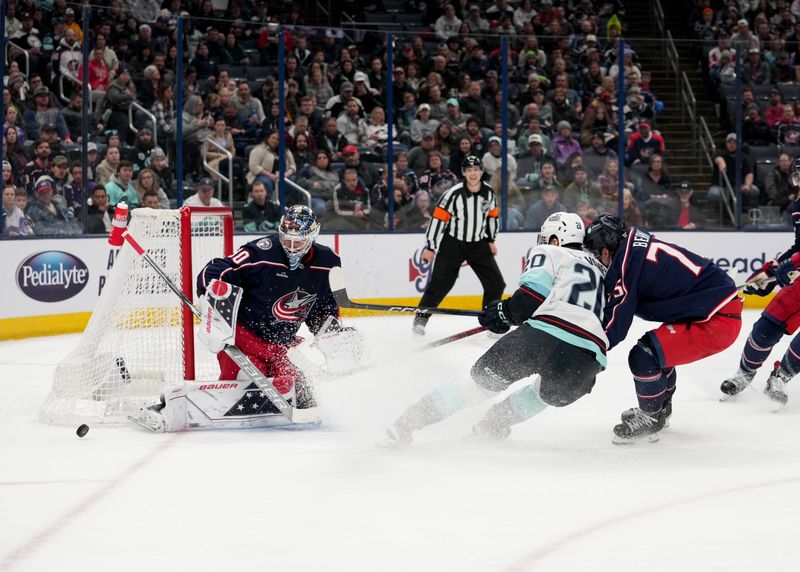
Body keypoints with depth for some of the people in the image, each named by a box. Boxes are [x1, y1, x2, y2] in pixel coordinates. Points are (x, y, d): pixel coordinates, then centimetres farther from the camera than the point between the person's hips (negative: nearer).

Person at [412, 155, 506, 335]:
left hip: (478, 244, 5)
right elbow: (438, 218, -15)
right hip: (452, 243, -5)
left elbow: (492, 215, 15)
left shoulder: (488, 192, -2)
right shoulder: (454, 193, -18)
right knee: (440, 282, -12)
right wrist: (430, 247, -15)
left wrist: (491, 240, 16)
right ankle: (421, 317, -3)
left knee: (495, 283, 1)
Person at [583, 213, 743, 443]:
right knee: (659, 347, 28)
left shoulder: (625, 264, -17)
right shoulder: (636, 244, 9)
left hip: (717, 321, -10)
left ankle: (650, 420, 5)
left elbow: (613, 329, -14)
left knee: (644, 356, -16)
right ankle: (661, 408, 45)